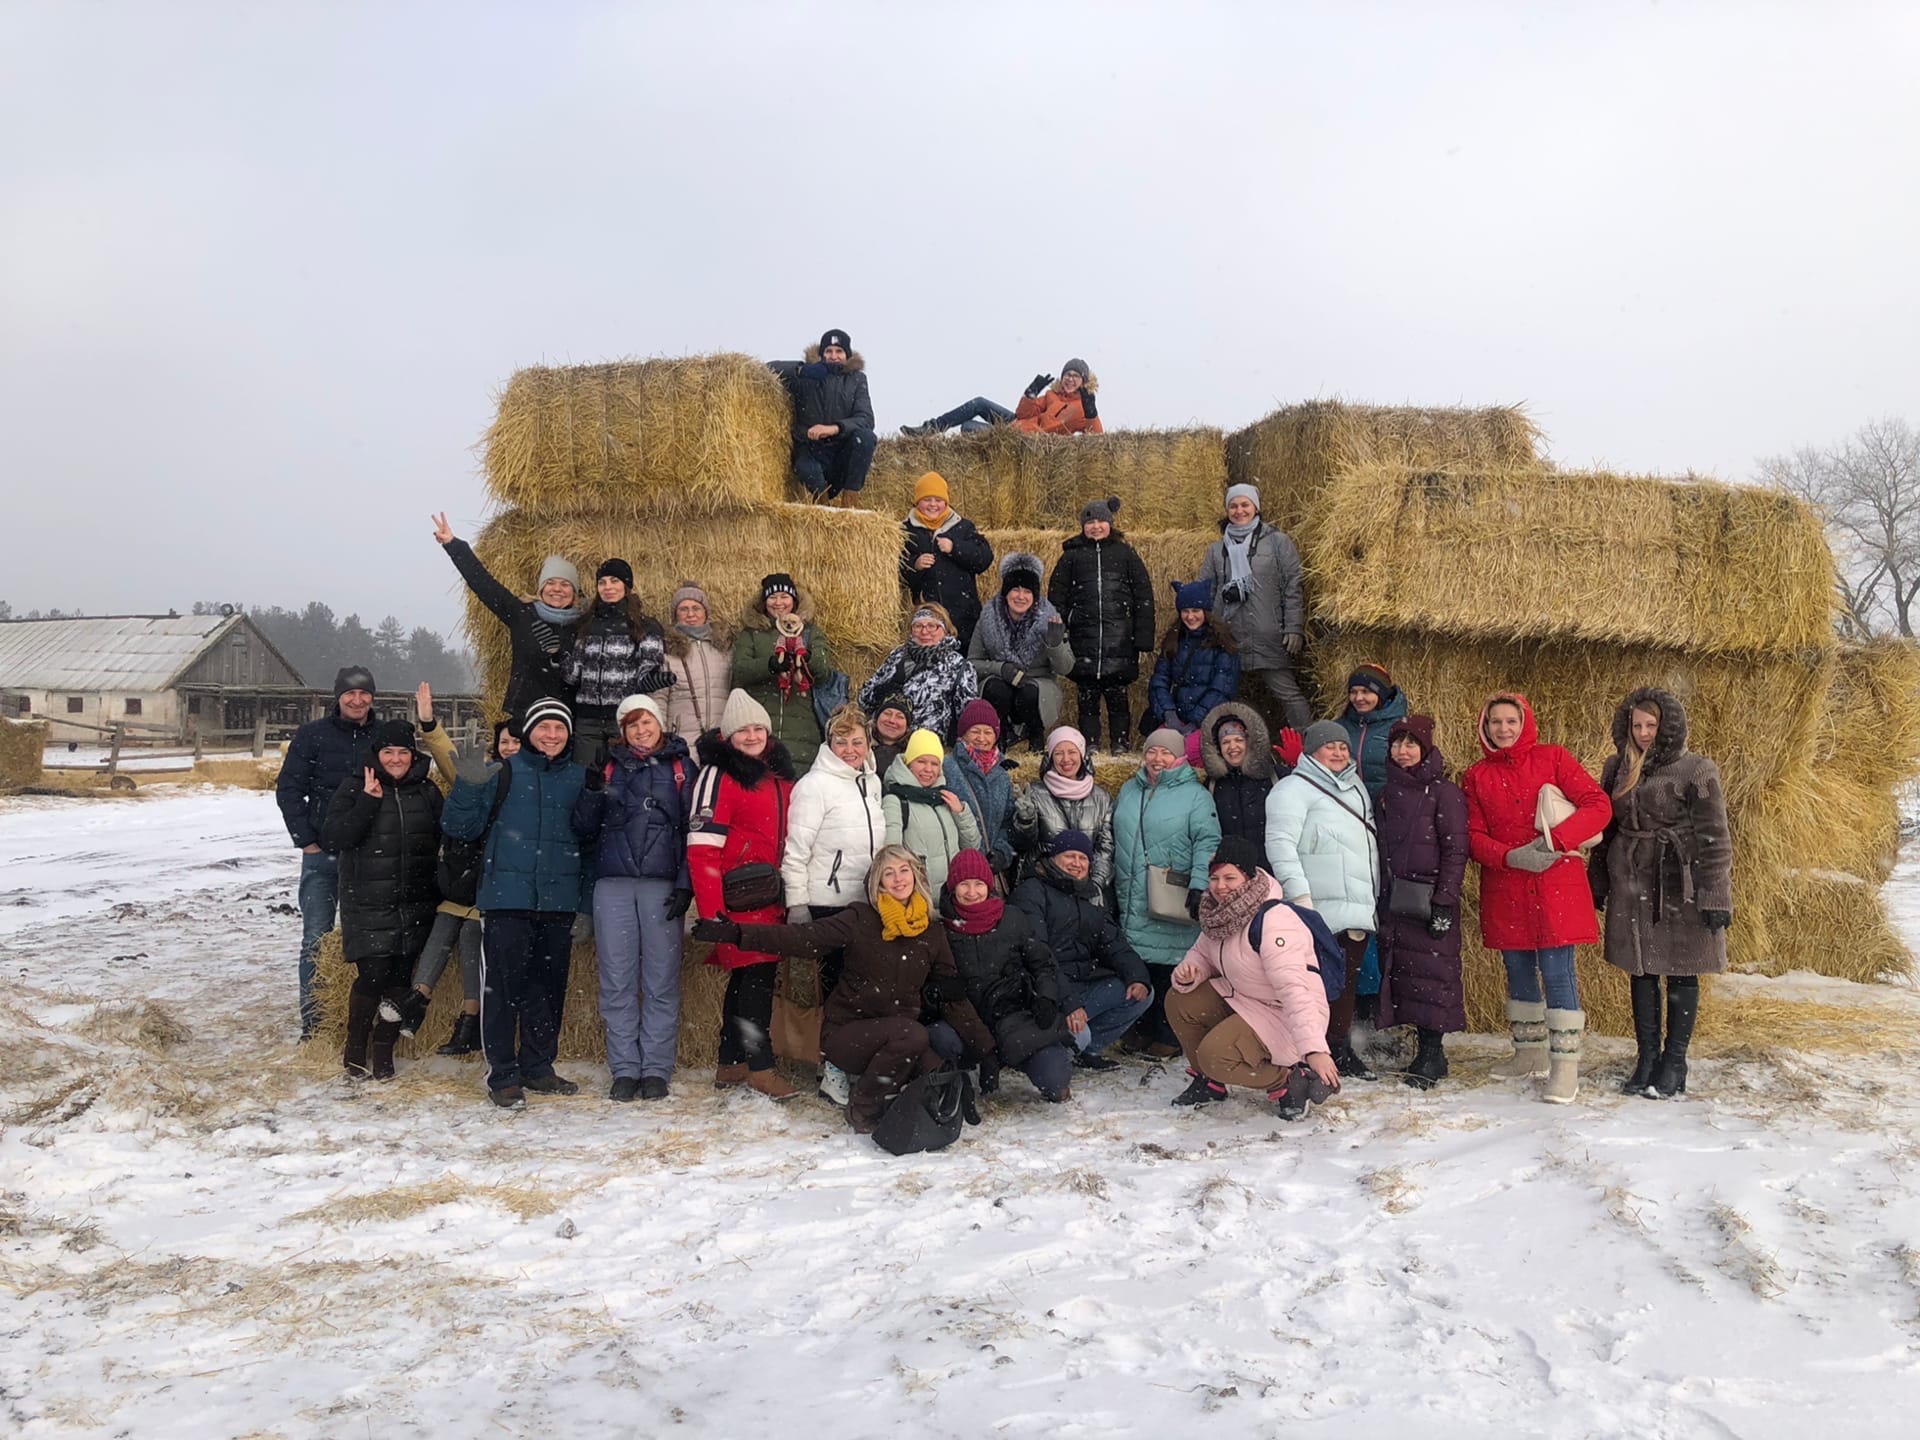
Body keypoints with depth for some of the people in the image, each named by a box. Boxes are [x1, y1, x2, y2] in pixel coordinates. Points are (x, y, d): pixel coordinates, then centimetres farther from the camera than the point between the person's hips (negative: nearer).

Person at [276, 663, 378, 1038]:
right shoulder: (313, 734, 0)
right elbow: (288, 789, 1)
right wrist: (306, 839, -5)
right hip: (322, 853, -1)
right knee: (316, 940, 2)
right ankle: (313, 1021, 9)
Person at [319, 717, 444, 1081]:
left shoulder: (427, 792, 10)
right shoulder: (354, 789, 0)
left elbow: (441, 842, 15)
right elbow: (332, 839, -11)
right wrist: (368, 801, -19)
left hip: (414, 905, 3)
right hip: (368, 905, -3)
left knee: (400, 977, 3)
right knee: (373, 975, -9)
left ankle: (383, 1050, 18)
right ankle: (355, 1048, 12)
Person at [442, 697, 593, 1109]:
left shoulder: (581, 778, 11)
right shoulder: (505, 774, 2)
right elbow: (461, 827, -1)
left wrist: (590, 893, 12)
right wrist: (468, 787, -18)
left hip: (558, 900, 3)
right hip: (507, 895, -3)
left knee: (549, 987, 10)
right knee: (503, 985, -4)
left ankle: (538, 1067, 23)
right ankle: (503, 1074, 5)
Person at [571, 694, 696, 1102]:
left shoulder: (680, 767, 11)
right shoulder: (609, 766, 16)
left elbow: (693, 828, 4)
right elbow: (584, 830, 11)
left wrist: (685, 884, -6)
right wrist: (593, 791, -7)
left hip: (662, 885, -2)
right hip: (613, 883, 2)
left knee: (661, 980, -1)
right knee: (617, 981, 1)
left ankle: (656, 1069, 4)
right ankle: (624, 1069, 8)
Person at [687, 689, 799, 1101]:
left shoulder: (780, 777, 15)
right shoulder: (718, 775, -9)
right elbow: (702, 848, -15)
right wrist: (713, 910, -19)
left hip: (771, 898, 7)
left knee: (747, 978, 12)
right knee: (756, 975, -8)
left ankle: (731, 1065, 21)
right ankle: (760, 1066, 1)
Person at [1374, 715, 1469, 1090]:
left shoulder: (1444, 793, -5)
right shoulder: (1388, 792, 14)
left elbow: (1455, 851, -9)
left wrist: (1444, 902, -14)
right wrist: (1380, 899, 14)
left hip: (1428, 899, -6)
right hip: (1393, 901, 6)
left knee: (1431, 974, -4)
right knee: (1402, 972, 5)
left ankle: (1432, 1053, 2)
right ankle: (1427, 1051, 13)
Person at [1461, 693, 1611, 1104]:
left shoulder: (1552, 758, 1)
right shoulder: (1476, 776, 8)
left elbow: (1599, 805, -6)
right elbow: (1474, 836, 4)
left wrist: (1554, 840, -19)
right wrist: (1511, 857, -15)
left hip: (1555, 886, -3)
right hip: (1504, 890, 4)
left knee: (1557, 972, -6)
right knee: (1518, 973, 13)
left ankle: (1565, 1068, -2)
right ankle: (1530, 1053, 29)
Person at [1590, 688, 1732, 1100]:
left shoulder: (1696, 771, -7)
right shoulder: (1617, 768, 7)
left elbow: (1714, 838, -8)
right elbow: (1604, 829, 14)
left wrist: (1715, 897, -12)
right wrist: (1596, 887, 14)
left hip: (1680, 886, -4)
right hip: (1632, 885, 4)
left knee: (1681, 972, 5)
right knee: (1641, 971, 9)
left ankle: (1674, 1061, 15)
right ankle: (1646, 1057, 18)